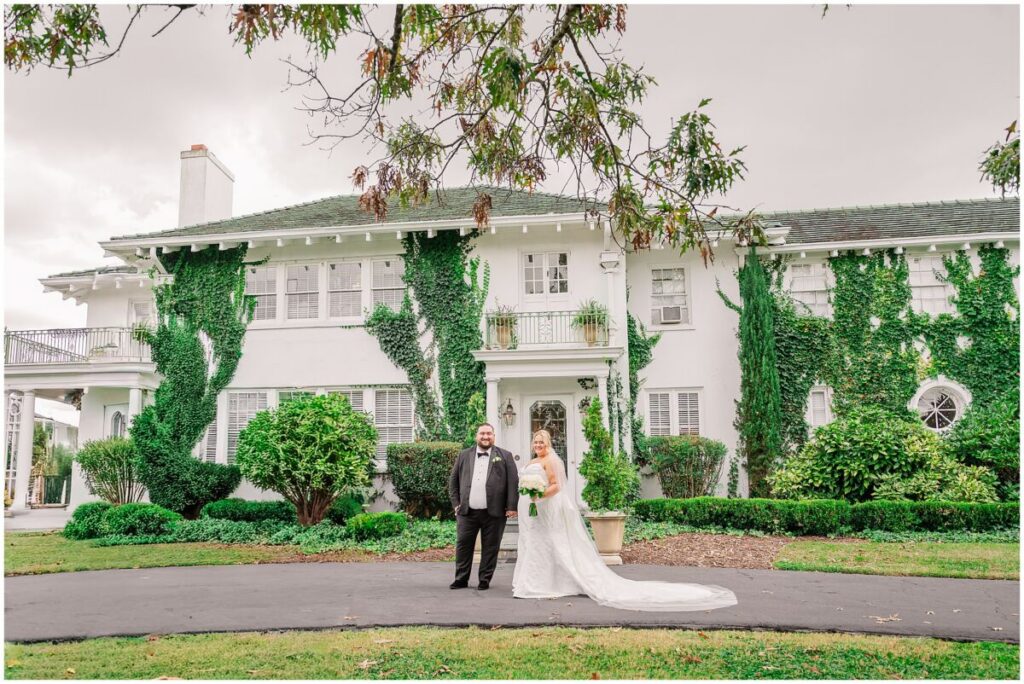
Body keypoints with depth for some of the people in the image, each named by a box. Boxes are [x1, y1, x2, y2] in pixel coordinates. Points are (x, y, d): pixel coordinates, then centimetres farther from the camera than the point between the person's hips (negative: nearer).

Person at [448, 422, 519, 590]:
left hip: (494, 513, -2)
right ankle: (461, 579, 17)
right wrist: (456, 503, 6)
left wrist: (511, 506, -8)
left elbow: (513, 482, -1)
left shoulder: (505, 456, 4)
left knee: (490, 548, 5)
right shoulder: (464, 456, 11)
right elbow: (453, 480, 14)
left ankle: (485, 580, 18)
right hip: (467, 512, 2)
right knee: (463, 545, 6)